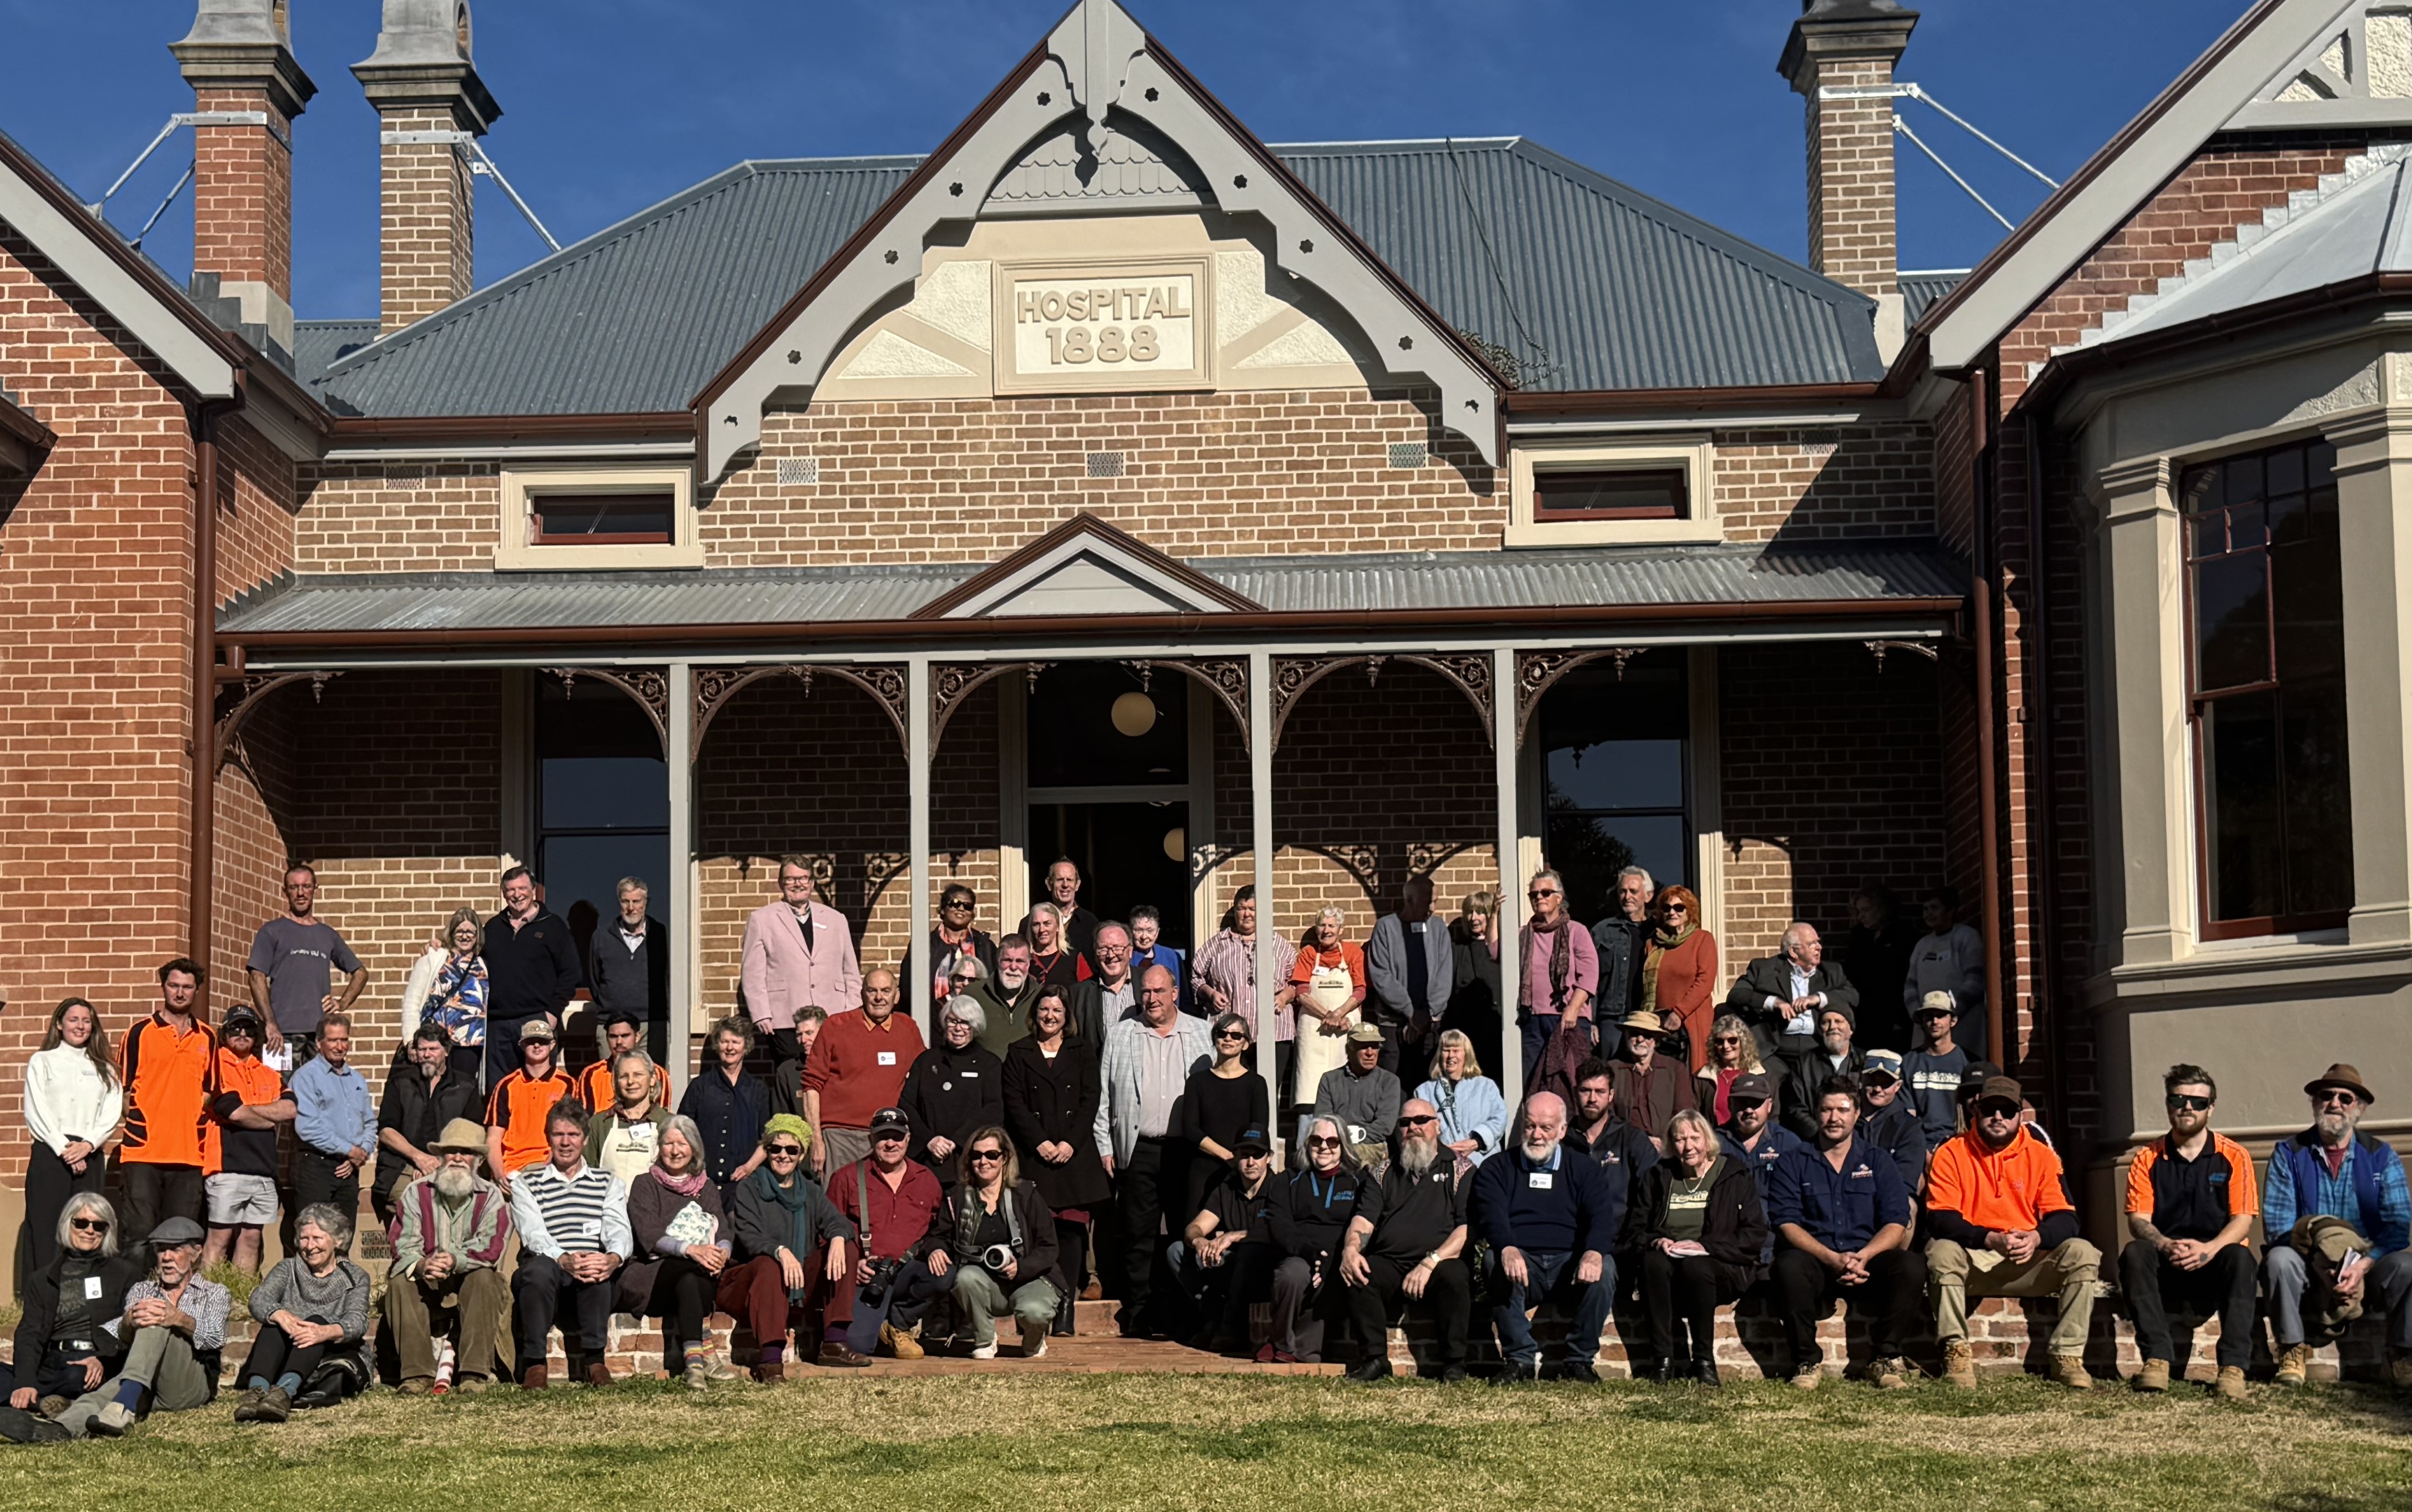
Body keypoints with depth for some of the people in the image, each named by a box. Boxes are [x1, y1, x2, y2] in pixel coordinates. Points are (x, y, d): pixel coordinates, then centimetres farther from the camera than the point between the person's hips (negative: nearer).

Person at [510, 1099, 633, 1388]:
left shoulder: (609, 1183, 21)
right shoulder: (526, 1184, 16)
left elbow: (619, 1231, 2)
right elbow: (534, 1235, -3)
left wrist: (612, 1258, -25)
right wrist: (564, 1260, -26)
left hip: (593, 1281, 1)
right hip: (546, 1276, -1)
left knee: (599, 1267, -35)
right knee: (540, 1267, -36)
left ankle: (595, 1359, -30)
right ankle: (535, 1362, -29)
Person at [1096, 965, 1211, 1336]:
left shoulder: (1201, 1035, 9)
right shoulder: (1120, 1035, 11)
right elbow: (1103, 1094, 10)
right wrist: (1106, 1147, 3)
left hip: (1188, 1149, 0)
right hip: (1139, 1150, 0)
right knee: (1139, 1235, 1)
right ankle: (1137, 1313, 6)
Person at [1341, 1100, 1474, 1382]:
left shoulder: (1458, 1171, 11)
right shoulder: (1384, 1173, 22)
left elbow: (1467, 1229, -1)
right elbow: (1363, 1219, 10)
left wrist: (1430, 1263, -16)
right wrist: (1351, 1249, -14)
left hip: (1439, 1262, -2)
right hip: (1388, 1263, 3)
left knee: (1454, 1276, -35)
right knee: (1357, 1276, -28)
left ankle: (1454, 1364, -21)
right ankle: (1376, 1358, -17)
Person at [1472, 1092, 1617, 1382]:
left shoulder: (1583, 1169, 17)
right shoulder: (1496, 1170, 14)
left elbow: (1602, 1215, -1)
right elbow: (1491, 1217, -4)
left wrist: (1594, 1253, -25)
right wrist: (1507, 1249, -28)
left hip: (1570, 1262, 1)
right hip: (1520, 1260, -1)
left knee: (1604, 1270, -30)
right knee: (1496, 1264, -33)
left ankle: (1579, 1360, -17)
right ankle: (1522, 1359, -26)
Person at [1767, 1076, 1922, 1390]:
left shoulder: (1877, 1161, 14)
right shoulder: (1792, 1163, 10)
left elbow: (1896, 1223, 3)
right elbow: (1787, 1223, -2)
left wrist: (1862, 1257, -17)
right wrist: (1832, 1259, -18)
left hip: (1868, 1262, 1)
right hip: (1815, 1262, -1)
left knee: (1911, 1266, -29)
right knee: (1789, 1266, -35)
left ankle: (1888, 1358, -15)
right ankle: (1808, 1361, -20)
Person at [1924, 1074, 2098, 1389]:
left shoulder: (2041, 1155, 5)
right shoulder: (1951, 1153, -3)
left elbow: (2065, 1219, -2)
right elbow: (1940, 1220, -13)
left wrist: (2036, 1238, -25)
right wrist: (1992, 1240, -28)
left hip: (2028, 1264, 2)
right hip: (1971, 1263, -2)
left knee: (2082, 1253, -22)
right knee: (1942, 1252, -34)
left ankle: (2068, 1355, -18)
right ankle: (1956, 1352, -25)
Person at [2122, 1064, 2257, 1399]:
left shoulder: (2233, 1157, 5)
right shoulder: (2147, 1159, 9)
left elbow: (2242, 1220, -5)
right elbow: (2138, 1219, -2)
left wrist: (2209, 1248, -26)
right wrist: (2166, 1245, -25)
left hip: (2213, 1270, -1)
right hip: (2165, 1272, 1)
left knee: (2240, 1257, -33)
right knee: (2134, 1254, -30)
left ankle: (2233, 1367, -36)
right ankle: (2157, 1359, -36)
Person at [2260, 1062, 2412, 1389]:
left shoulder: (2382, 1157, 3)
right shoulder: (2289, 1153, 1)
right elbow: (2276, 1224, -8)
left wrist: (2363, 1266, -25)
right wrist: (2319, 1265, -25)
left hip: (2368, 1268, 0)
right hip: (2307, 1275, 0)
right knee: (2280, 1259, -33)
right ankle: (2292, 1353, -18)